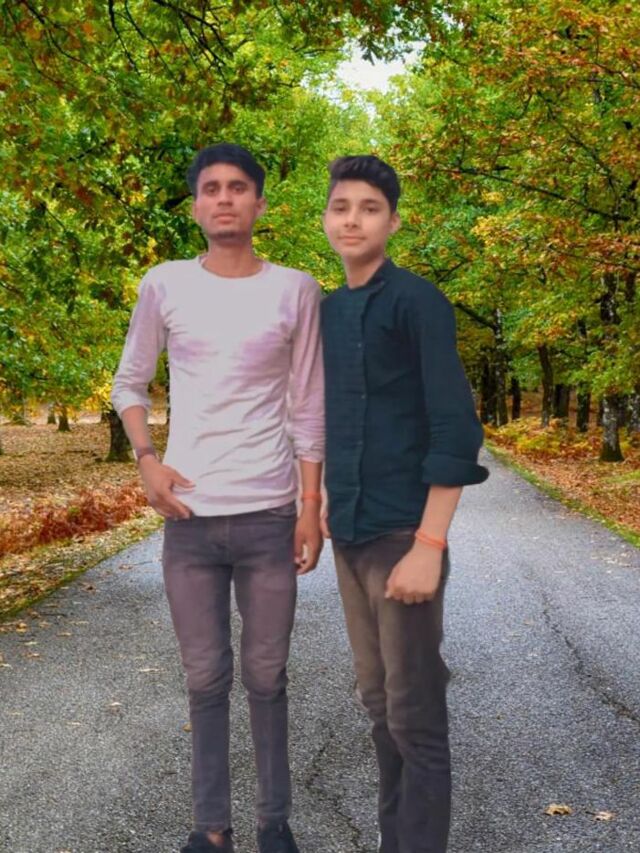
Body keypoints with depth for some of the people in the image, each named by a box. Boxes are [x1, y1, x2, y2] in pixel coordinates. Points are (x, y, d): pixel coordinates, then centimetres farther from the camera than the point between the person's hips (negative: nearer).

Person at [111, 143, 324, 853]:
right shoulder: (164, 285, 2)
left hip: (269, 515, 0)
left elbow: (308, 408, 3)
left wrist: (311, 507, 0)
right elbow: (129, 384, 13)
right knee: (206, 677, 9)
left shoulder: (295, 291, 1)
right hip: (188, 515, 1)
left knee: (266, 677, 8)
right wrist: (146, 460, -3)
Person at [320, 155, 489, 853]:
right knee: (377, 698, 15)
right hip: (350, 534, 7)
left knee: (414, 712, 1)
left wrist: (428, 545, -19)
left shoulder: (417, 302, -9)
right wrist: (325, 507, 15)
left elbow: (455, 430, -14)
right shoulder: (328, 309, 11)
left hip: (401, 534, -7)